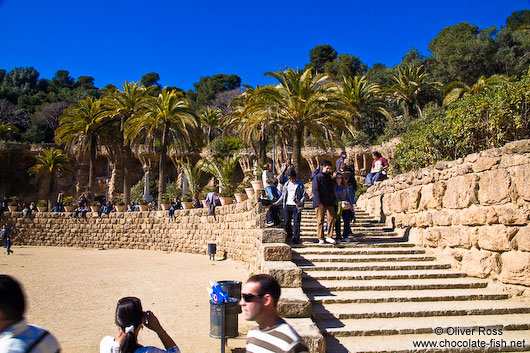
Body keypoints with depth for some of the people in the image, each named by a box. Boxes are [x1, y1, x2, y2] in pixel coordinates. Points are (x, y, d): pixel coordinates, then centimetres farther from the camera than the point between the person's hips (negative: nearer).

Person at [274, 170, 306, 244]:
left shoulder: (300, 184, 3)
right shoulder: (286, 184, 14)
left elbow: (304, 195, 0)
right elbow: (283, 196, 22)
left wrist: (300, 202, -17)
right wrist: (276, 203, 16)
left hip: (296, 206, -4)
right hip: (287, 205, 4)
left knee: (296, 222, -6)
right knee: (286, 222, 1)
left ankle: (296, 239, -1)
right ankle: (289, 235, 24)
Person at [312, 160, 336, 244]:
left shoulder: (330, 178, 16)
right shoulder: (317, 177, -4)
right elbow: (315, 190, -11)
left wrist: (333, 200, 14)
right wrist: (319, 202, -18)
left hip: (329, 203, 5)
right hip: (321, 203, -5)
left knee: (332, 218, -4)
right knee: (320, 221, 1)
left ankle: (329, 237, 4)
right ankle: (320, 238, 7)